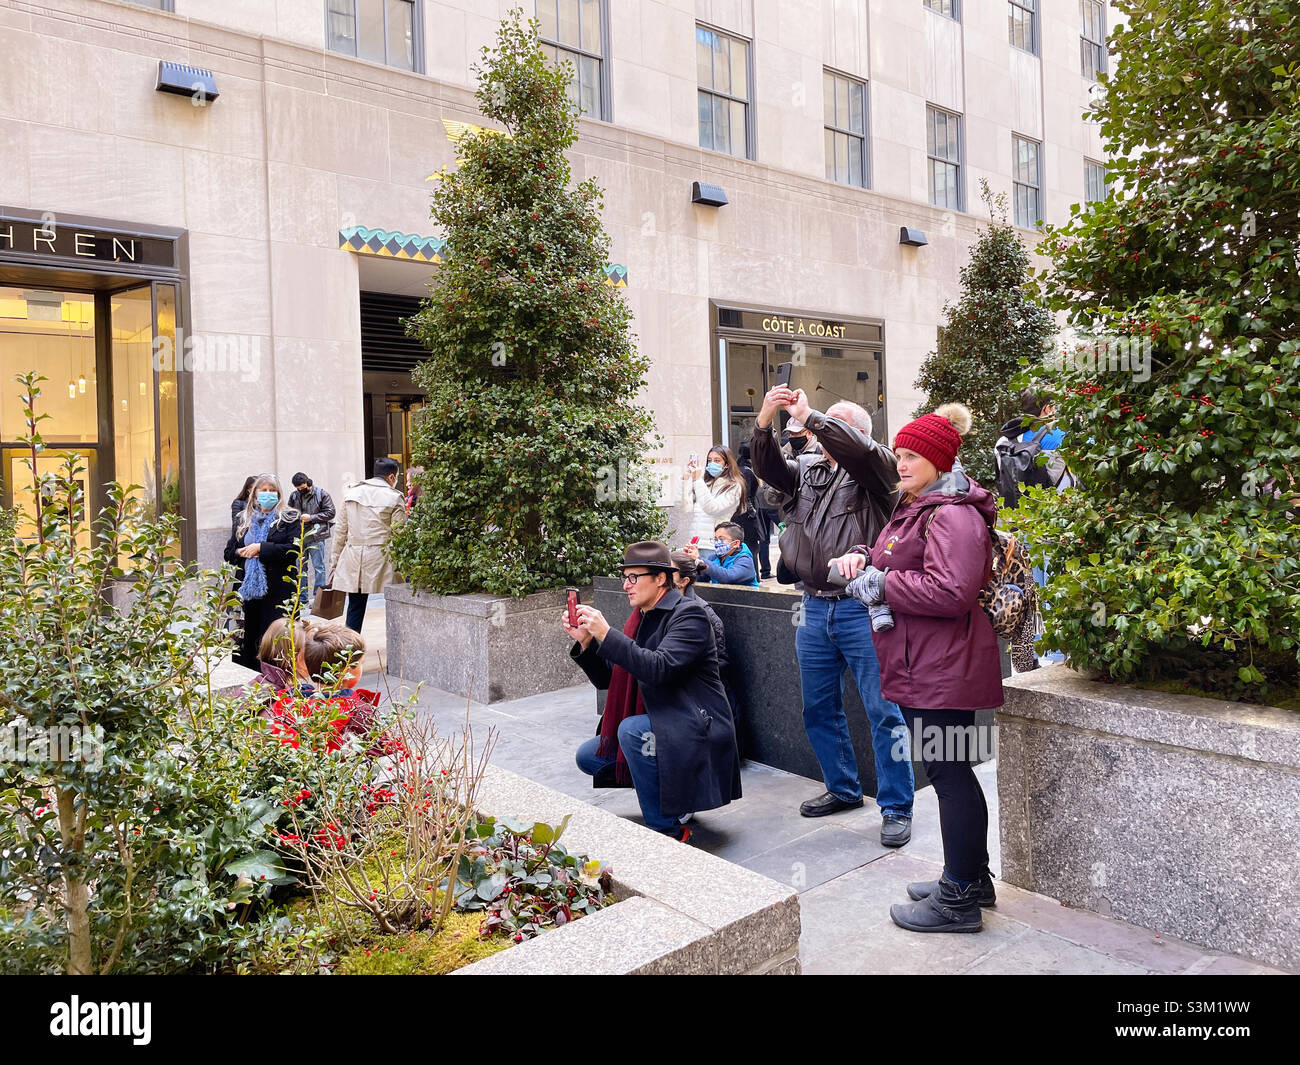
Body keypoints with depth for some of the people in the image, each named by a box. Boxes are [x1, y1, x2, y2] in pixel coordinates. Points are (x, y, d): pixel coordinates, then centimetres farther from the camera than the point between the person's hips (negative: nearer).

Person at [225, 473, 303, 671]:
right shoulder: (243, 520, 18)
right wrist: (242, 552, -3)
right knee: (246, 637, 4)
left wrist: (261, 548, -12)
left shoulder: (289, 518, 3)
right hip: (247, 588, 5)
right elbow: (229, 552, 19)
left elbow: (294, 549, -10)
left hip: (278, 590, -4)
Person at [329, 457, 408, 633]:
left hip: (353, 558, 4)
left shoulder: (351, 492, 10)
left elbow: (341, 531, 11)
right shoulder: (394, 497, -3)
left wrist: (334, 563, 15)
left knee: (355, 606, 9)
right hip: (381, 557, -4)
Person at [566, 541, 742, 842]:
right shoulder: (641, 619, 10)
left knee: (632, 730, -32)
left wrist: (606, 634, -32)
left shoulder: (689, 614, -14)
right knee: (588, 757, 5)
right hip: (655, 723, 9)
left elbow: (660, 668, -30)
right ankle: (668, 793, 14)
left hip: (696, 727, -9)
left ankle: (668, 828, -17)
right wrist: (585, 641, -7)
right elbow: (607, 678, 9)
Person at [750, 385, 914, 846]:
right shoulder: (807, 469, 17)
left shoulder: (874, 466, 1)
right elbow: (768, 469, -1)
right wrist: (765, 421, -15)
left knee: (883, 710, -3)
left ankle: (896, 808, 6)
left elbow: (856, 449, -21)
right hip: (815, 608, 6)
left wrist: (807, 415, -15)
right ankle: (843, 789, 31)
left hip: (862, 609, -6)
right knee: (819, 709, 15)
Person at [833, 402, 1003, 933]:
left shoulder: (952, 515, -17)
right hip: (923, 667, 11)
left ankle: (959, 899, 10)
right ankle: (971, 878, 33)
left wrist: (881, 585, -20)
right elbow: (900, 562, 29)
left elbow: (953, 591, -29)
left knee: (950, 773, -2)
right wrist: (864, 557, 6)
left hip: (944, 669, -11)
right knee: (950, 771, 18)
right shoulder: (915, 507, 17)